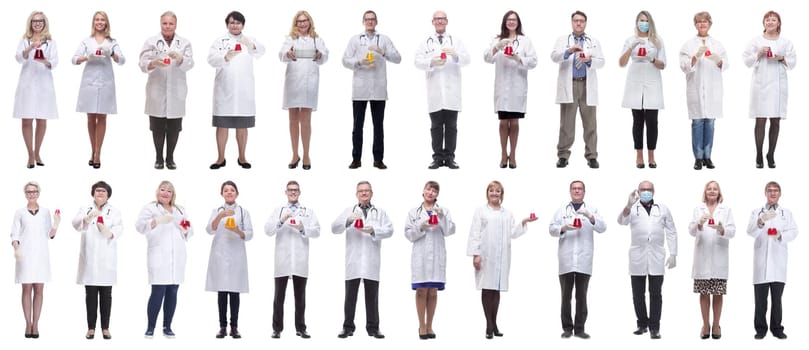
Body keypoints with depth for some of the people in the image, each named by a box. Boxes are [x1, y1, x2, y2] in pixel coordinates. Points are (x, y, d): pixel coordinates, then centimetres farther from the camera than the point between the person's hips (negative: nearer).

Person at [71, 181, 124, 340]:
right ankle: (91, 327, 6)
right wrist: (87, 218, -32)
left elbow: (119, 227, -6)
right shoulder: (85, 209, 9)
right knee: (90, 294, 1)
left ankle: (105, 328, 7)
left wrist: (110, 233, -29)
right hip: (89, 258, 0)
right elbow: (76, 224, -9)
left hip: (106, 258, 0)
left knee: (106, 294, 2)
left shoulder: (114, 211, 10)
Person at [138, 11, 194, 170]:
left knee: (174, 127, 4)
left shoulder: (184, 43, 8)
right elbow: (143, 64, -6)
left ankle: (170, 158, 16)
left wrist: (179, 58, -28)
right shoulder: (151, 42, 5)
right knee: (158, 127, 3)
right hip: (157, 92, -1)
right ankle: (158, 158, 14)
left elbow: (189, 64, -6)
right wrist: (154, 63, -28)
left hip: (176, 92, 1)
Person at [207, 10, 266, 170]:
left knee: (242, 125, 7)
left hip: (244, 90, 1)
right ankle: (221, 158, 8)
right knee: (222, 125, 1)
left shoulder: (249, 41, 9)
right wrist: (226, 57, -29)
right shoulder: (219, 41, 6)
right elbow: (211, 59, -9)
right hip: (224, 89, -1)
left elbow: (260, 52, -11)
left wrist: (252, 46, -34)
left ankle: (242, 158, 16)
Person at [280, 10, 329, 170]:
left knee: (305, 120, -3)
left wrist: (320, 55, -29)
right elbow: (281, 53, -7)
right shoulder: (290, 38, 11)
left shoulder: (317, 39, 11)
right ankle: (295, 155, 16)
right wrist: (288, 54, -31)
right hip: (292, 81, 1)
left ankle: (306, 155, 5)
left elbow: (325, 56, -5)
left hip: (309, 82, -1)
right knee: (293, 120, 7)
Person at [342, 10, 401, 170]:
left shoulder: (384, 39, 10)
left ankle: (378, 159, 7)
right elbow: (345, 60, 4)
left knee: (378, 125, 3)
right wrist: (359, 62, -14)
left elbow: (398, 58, 1)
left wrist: (383, 52, -14)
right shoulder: (355, 39, 10)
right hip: (360, 89, 0)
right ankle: (356, 159, 6)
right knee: (358, 125, 1)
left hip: (378, 89, 0)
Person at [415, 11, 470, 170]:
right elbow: (418, 61, -2)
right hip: (434, 91, 0)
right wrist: (432, 62, -21)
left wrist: (455, 54, -24)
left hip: (452, 91, 0)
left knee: (451, 126, 2)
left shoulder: (456, 41, 10)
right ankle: (438, 158, 8)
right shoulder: (425, 42, 10)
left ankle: (449, 158, 6)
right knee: (436, 126, 4)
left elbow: (466, 59, -3)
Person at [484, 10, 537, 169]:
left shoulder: (525, 40, 4)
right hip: (502, 87, 1)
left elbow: (533, 62, -3)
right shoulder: (497, 40, 8)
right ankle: (503, 155, 14)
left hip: (518, 87, -1)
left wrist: (518, 58, -20)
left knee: (514, 122, 4)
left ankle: (512, 155, 12)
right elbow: (487, 58, -5)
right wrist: (497, 47, -23)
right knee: (504, 122, 4)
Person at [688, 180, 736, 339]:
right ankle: (705, 325, 15)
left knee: (718, 294, 3)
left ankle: (716, 325, 14)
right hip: (702, 257, 0)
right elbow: (691, 231, -1)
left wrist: (721, 229, -23)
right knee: (704, 293, 4)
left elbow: (732, 231, -2)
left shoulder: (726, 209, 8)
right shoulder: (698, 209, 9)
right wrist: (700, 223, -23)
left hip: (719, 258, 0)